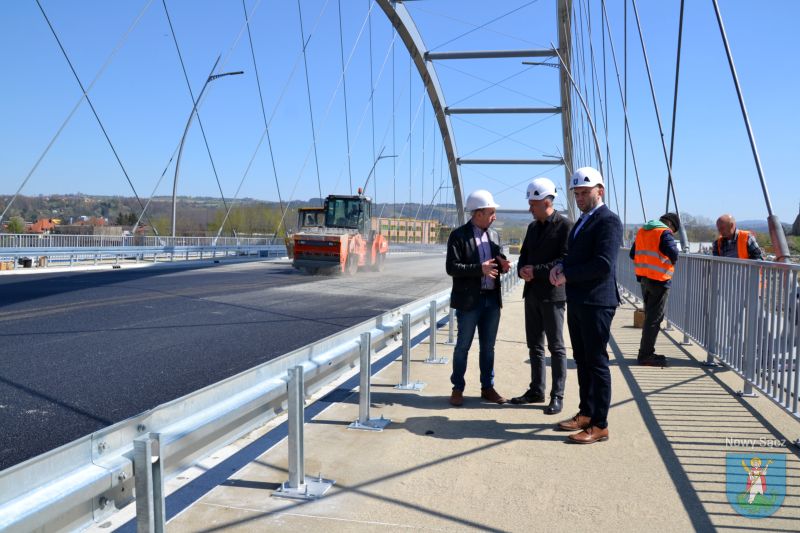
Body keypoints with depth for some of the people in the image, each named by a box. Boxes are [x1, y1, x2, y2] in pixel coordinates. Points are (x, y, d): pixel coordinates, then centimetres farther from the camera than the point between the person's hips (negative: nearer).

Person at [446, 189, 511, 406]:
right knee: (463, 346, 6)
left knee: (488, 347, 13)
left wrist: (502, 265, -6)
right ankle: (457, 388, 18)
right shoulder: (459, 235, -8)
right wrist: (479, 269, -23)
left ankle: (487, 387, 24)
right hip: (469, 300, -5)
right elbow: (451, 268, -14)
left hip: (492, 299, 6)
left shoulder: (494, 235, 11)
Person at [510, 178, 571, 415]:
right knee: (535, 346, 14)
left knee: (556, 347, 1)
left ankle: (557, 396, 8)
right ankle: (536, 390, 24)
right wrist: (522, 269, -4)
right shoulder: (533, 227, 14)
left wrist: (536, 271, -18)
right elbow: (524, 255, 18)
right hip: (532, 294, 8)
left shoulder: (564, 226, -9)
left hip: (552, 294, -8)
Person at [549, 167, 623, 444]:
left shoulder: (608, 221, -11)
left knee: (597, 363, -3)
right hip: (577, 302, 9)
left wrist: (567, 275, -14)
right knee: (582, 360, 15)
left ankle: (599, 426, 6)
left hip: (596, 303, -9)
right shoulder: (582, 221, 18)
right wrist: (560, 266, 3)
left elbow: (603, 264, -21)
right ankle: (586, 414, 27)